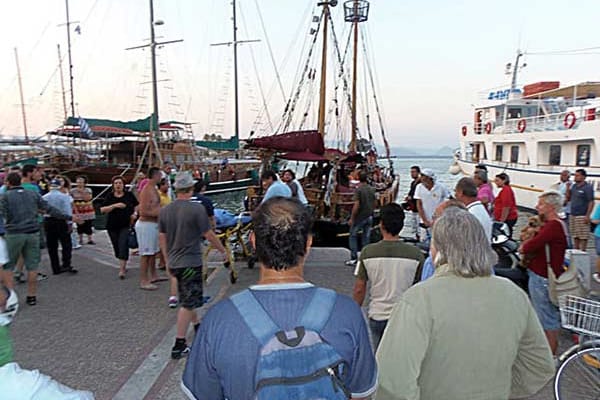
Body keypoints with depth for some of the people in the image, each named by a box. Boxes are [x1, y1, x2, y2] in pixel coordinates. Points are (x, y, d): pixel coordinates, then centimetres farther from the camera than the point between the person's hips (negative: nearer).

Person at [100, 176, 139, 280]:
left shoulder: (129, 195, 1)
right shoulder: (109, 196, 2)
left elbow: (137, 206, 14)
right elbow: (102, 210, -6)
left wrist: (135, 213, -5)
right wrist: (115, 205, -18)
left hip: (126, 225, -2)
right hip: (112, 226, 2)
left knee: (123, 245, -14)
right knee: (116, 247, 10)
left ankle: (122, 270, -13)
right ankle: (123, 265, 31)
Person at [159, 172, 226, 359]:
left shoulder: (165, 210, 3)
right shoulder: (197, 209, -16)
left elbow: (162, 237, 8)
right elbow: (209, 235, -10)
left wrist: (168, 259, 19)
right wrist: (223, 250, 6)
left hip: (174, 262, 7)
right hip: (191, 262, -7)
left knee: (187, 299, 23)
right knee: (187, 303, 0)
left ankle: (197, 326, 42)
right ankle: (179, 345, 3)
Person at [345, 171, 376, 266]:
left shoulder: (358, 189, -15)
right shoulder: (372, 189, 5)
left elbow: (356, 205, -20)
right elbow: (374, 203, 9)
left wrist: (351, 218, -15)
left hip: (360, 217, -6)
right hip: (369, 217, 6)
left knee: (353, 236, 7)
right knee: (366, 237, 11)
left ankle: (353, 258, 3)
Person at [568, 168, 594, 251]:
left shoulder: (588, 187, -8)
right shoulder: (574, 186, 12)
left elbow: (591, 202, -11)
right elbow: (569, 198, 16)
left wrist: (587, 215, -17)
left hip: (582, 216, -7)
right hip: (573, 215, 7)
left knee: (583, 236, -2)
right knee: (575, 235, 12)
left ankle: (583, 252, 3)